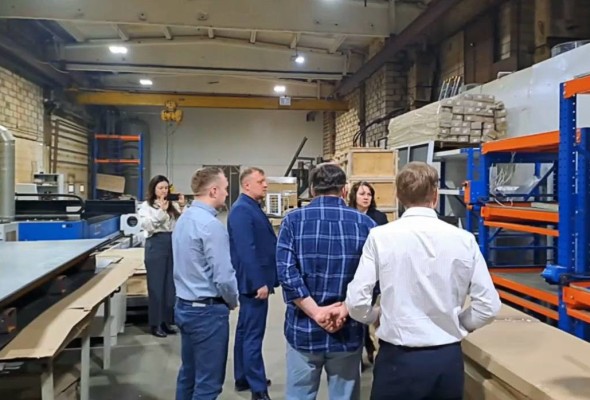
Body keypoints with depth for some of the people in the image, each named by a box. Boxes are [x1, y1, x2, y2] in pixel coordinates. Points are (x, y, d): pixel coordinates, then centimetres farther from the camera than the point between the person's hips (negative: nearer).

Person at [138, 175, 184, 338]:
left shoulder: (173, 205, 7)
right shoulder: (146, 206, 0)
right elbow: (147, 226, -13)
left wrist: (182, 207, -9)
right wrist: (161, 211, -19)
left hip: (173, 245, 4)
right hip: (156, 245, -4)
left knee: (171, 285, 11)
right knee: (156, 285, 2)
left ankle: (166, 321, 23)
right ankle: (155, 324, 13)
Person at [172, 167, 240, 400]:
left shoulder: (184, 218, 7)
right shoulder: (211, 225, -21)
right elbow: (223, 277, -21)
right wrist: (232, 302, -1)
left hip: (184, 306, 9)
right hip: (207, 311, -9)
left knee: (188, 375, 19)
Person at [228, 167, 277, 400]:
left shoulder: (253, 208, 14)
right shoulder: (242, 210, -18)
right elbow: (246, 250, -25)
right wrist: (259, 283, -24)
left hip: (257, 280, 11)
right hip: (254, 282, -11)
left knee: (246, 331, 18)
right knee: (253, 335, -2)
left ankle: (243, 378, 31)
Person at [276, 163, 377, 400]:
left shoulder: (293, 220, -5)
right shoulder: (365, 223, -2)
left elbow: (286, 273, -14)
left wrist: (316, 313, -13)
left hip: (303, 330, 0)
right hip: (348, 332, 1)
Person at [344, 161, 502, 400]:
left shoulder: (380, 236, -11)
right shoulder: (464, 239, -5)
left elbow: (357, 302, -10)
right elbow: (489, 305, -2)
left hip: (398, 358, -2)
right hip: (448, 359, 2)